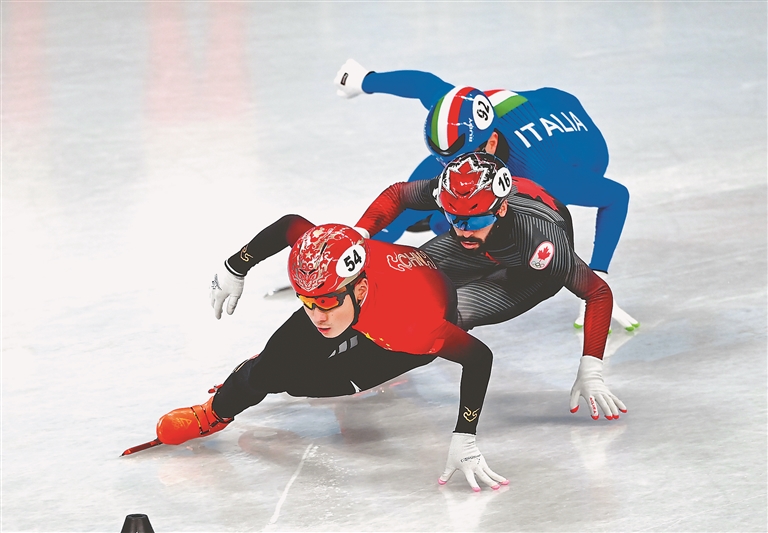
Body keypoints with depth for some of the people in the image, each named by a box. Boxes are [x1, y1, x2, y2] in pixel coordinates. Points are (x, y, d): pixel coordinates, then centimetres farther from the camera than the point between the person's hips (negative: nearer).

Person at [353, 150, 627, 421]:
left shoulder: (541, 242, -45)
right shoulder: (447, 193, -34)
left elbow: (599, 293, -34)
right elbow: (396, 194, -12)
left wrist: (590, 374, -36)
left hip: (527, 271, -4)